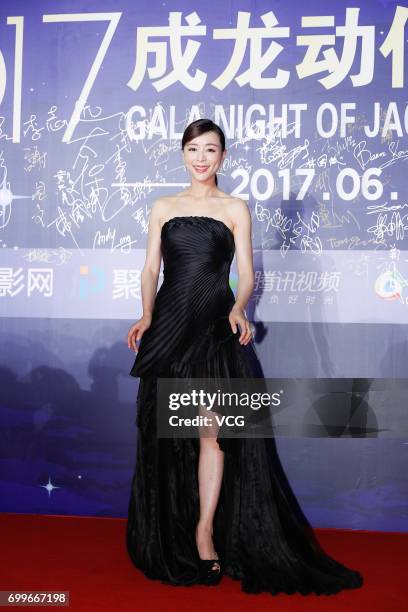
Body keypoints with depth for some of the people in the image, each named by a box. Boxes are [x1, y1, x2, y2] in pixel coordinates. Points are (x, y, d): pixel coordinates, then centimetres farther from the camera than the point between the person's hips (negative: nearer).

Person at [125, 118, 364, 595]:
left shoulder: (235, 209, 8)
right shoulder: (163, 207, 12)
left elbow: (246, 275, 3)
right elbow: (150, 270, 7)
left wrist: (238, 309, -17)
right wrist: (146, 315, -9)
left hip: (217, 328, -1)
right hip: (169, 325, 2)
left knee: (213, 429, -8)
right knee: (164, 431, 4)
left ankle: (205, 531, 2)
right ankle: (165, 535, 18)